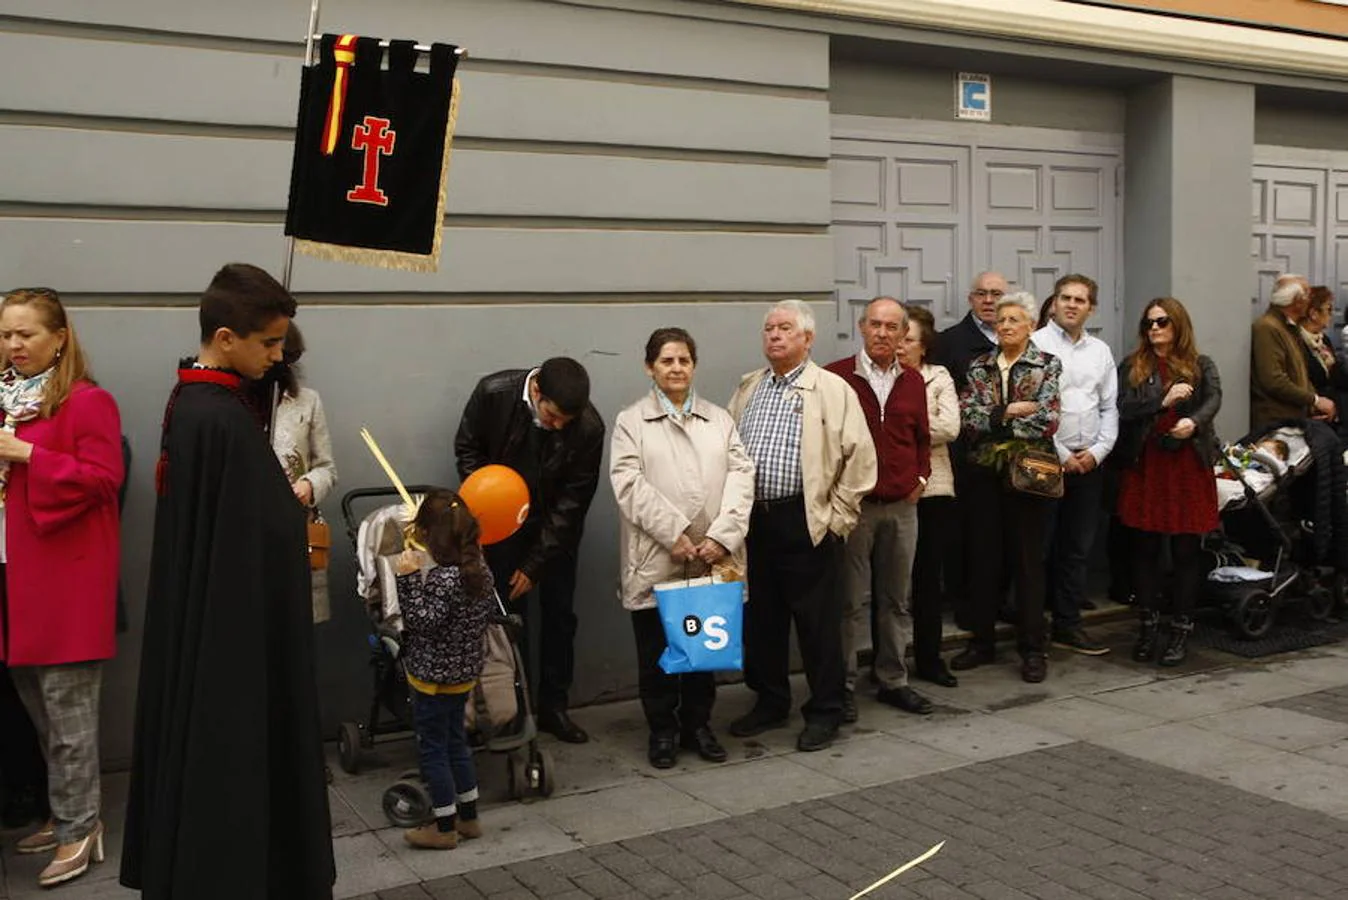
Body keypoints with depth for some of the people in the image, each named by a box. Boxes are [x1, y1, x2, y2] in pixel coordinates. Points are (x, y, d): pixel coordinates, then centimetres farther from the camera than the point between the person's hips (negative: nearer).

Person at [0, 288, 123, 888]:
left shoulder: (87, 402, -10)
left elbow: (103, 478, -17)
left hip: (66, 572, -8)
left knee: (65, 704, -2)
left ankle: (80, 827, 10)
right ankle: (68, 812, 28)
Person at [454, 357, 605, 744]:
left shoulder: (589, 427, -24)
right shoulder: (493, 392, -22)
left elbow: (573, 499, -16)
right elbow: (467, 448, -4)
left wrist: (535, 564, -15)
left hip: (555, 526, 0)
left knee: (559, 613, 4)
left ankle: (553, 706, 18)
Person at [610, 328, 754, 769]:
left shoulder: (719, 419, 13)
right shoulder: (631, 421, 4)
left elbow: (741, 476, 3)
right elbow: (629, 484, -8)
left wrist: (722, 535, -11)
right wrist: (674, 534, -16)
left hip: (711, 560, 3)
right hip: (655, 560, -2)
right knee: (656, 653, 6)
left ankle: (698, 724, 26)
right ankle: (662, 730, 20)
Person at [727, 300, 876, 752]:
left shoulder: (833, 390, -4)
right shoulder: (747, 388, 14)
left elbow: (860, 457, -7)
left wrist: (838, 516, -8)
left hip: (807, 522, -5)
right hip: (753, 518, 6)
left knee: (818, 621, 2)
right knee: (760, 617, 13)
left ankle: (824, 712, 14)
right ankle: (770, 702, 28)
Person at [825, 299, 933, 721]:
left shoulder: (913, 381, 10)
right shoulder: (836, 376, -6)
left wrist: (920, 477, 8)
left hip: (902, 506, 5)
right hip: (853, 506, -5)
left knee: (897, 599, 12)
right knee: (850, 600, -1)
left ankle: (893, 681, 23)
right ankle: (843, 685, 9)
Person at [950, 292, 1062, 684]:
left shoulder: (1048, 366, 0)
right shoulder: (979, 366, 9)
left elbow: (1047, 422, -12)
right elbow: (966, 416, -4)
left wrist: (990, 420, -10)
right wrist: (1008, 411, -14)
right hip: (984, 474, 3)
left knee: (1028, 560, 2)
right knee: (984, 558, 8)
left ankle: (1033, 650, 10)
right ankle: (982, 641, 19)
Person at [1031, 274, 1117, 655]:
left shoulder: (1101, 351, 13)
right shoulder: (1036, 344, -5)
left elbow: (1109, 407, 14)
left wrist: (1097, 451, -1)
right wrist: (1061, 455, -9)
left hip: (1089, 462, 5)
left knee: (1078, 545, 8)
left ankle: (1067, 624, 14)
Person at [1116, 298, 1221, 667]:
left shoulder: (1200, 366, 7)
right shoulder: (1132, 367, 9)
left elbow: (1214, 398, -11)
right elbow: (1123, 409, -5)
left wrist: (1194, 421, -31)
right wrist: (1164, 400, -17)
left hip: (1189, 466, -1)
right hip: (1145, 467, 1)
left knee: (1186, 550, 2)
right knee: (1145, 549, 5)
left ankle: (1181, 630, 12)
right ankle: (1148, 627, 17)